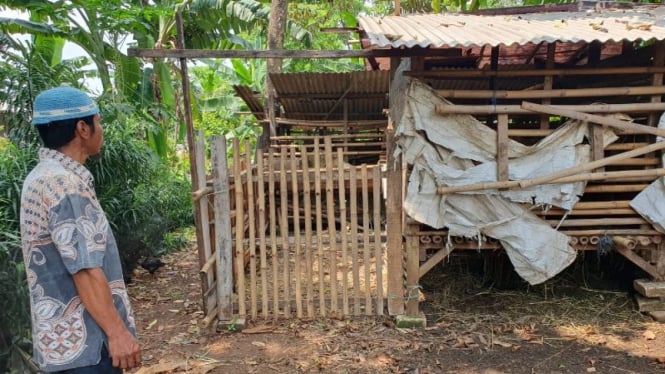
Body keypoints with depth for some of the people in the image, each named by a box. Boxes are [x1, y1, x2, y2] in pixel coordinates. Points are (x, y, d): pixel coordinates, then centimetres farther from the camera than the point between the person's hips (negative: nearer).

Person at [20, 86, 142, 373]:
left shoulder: (42, 177, 12)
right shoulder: (64, 183, -20)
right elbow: (84, 269, -24)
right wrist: (117, 332, -21)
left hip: (67, 337, 10)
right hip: (82, 341, -10)